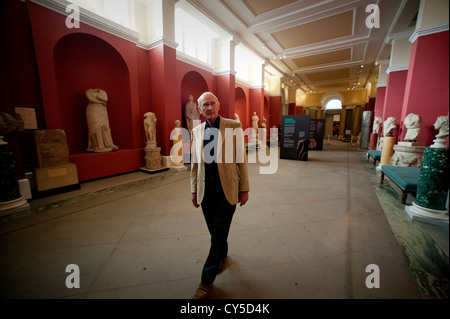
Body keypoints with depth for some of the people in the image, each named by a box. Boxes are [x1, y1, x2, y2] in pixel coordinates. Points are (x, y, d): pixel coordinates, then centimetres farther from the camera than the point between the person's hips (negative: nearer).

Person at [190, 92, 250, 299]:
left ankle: (207, 280, 25)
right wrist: (194, 190, 12)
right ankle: (223, 255, 49)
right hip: (206, 188, 4)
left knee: (219, 234, 5)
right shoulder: (196, 131, 7)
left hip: (226, 188, -3)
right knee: (215, 231, 18)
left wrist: (244, 188, -4)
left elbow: (241, 159, -4)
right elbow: (194, 163, 11)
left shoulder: (234, 126, -4)